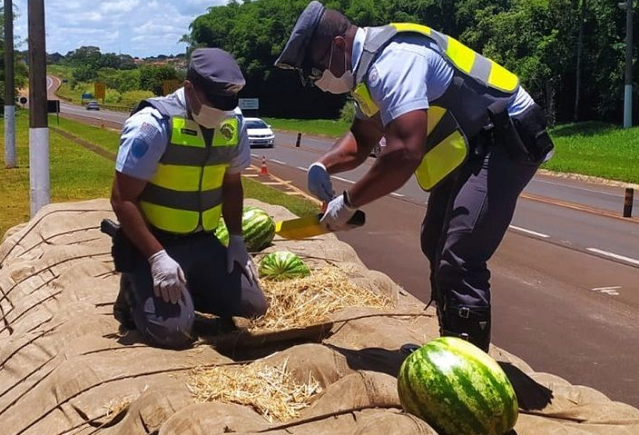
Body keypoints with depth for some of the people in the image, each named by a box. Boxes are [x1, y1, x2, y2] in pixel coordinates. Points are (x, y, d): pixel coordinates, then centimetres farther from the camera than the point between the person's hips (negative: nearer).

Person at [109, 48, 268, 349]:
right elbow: (122, 199, -20)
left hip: (203, 243, 6)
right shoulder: (153, 125, -21)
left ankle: (190, 289, 22)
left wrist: (236, 239, 6)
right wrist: (157, 257, -26)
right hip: (151, 244, -6)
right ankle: (134, 293, 10)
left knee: (254, 306, -1)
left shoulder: (233, 123, -1)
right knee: (174, 331, -22)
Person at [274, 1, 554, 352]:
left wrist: (349, 202, -22)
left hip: (503, 143, -11)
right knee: (437, 246, 20)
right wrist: (323, 166, 0)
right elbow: (362, 138, 19)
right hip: (472, 149, 11)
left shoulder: (391, 63, -26)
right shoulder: (370, 66, 9)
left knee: (459, 261, -19)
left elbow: (404, 155, -34)